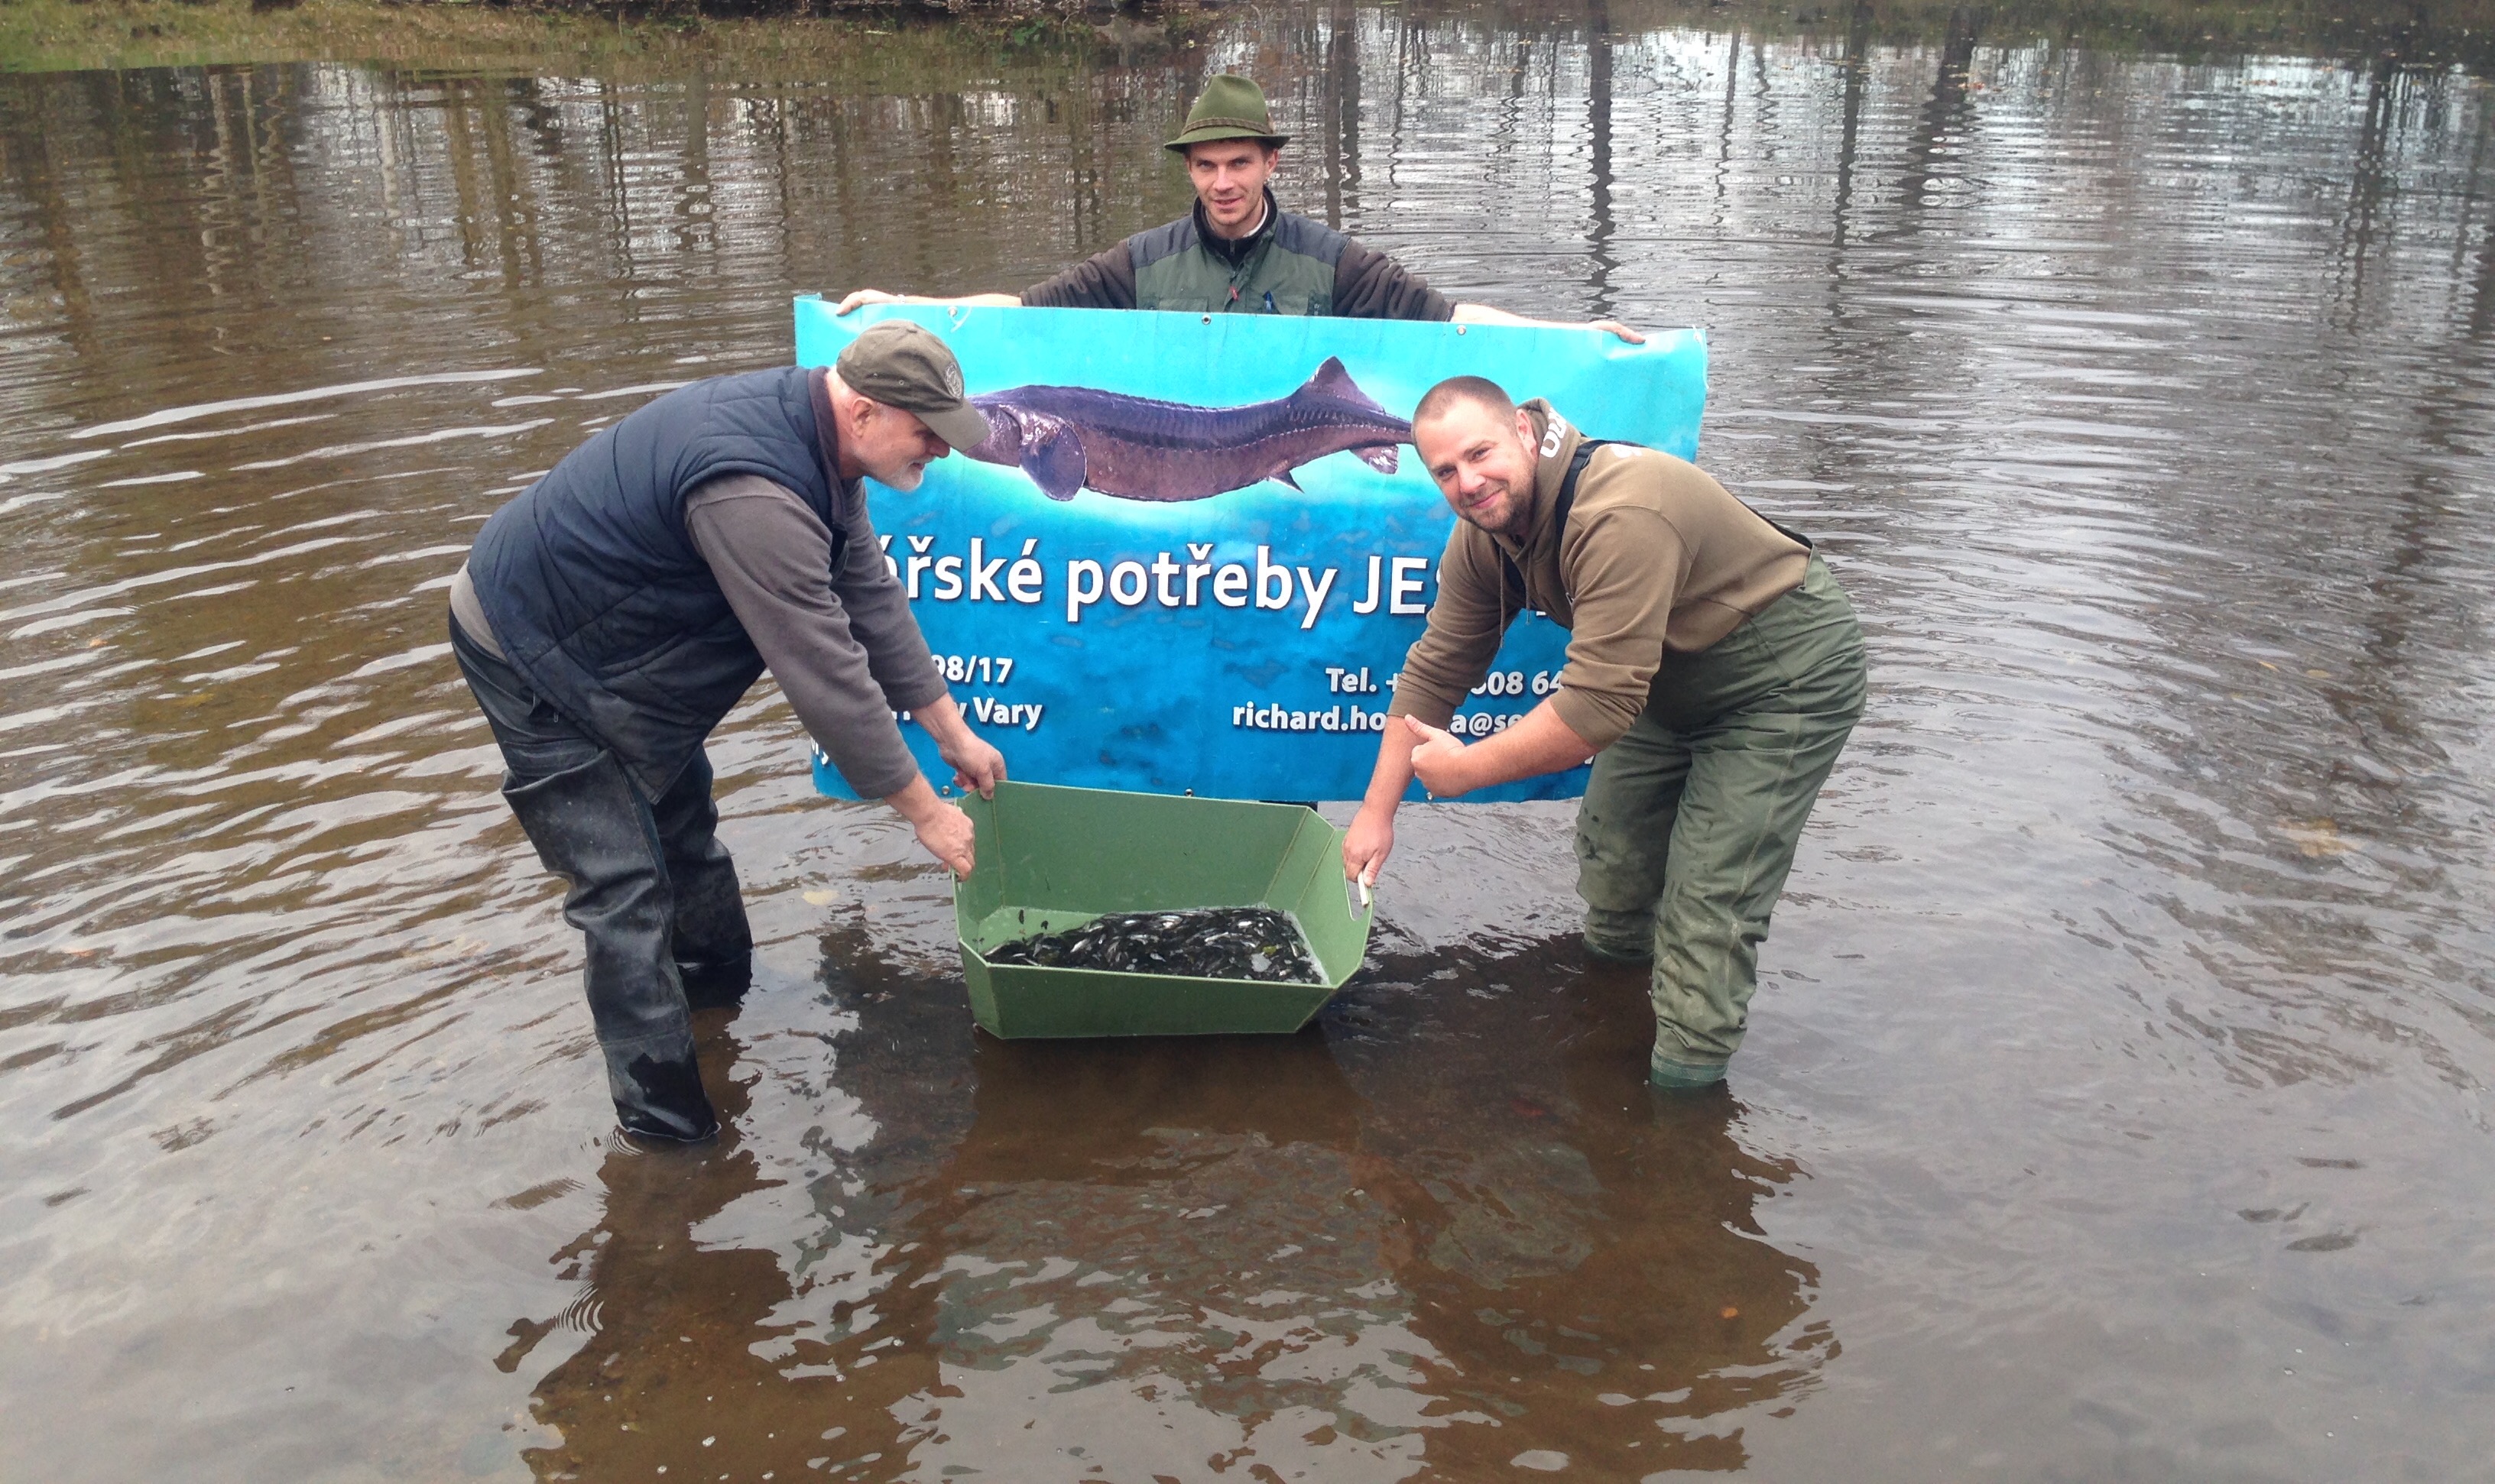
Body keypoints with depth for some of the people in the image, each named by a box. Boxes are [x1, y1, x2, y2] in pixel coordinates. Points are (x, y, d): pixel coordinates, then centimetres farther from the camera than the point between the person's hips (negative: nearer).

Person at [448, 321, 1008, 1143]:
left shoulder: (817, 437, -6)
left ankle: (721, 986, 45)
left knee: (684, 823, 23)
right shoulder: (755, 491, -38)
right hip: (530, 651, -10)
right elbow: (826, 675, -34)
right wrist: (924, 811, -23)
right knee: (625, 888, -9)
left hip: (610, 636, 10)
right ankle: (667, 1123, 0)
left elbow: (871, 596, 3)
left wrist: (952, 730, 6)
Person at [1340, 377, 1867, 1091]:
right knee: (1611, 846, 15)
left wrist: (1466, 769, -28)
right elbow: (1435, 670, -1)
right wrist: (1378, 810, -4)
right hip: (1675, 680, 9)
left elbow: (1598, 707, -39)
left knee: (1708, 903, -13)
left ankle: (1680, 1095, -2)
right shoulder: (1481, 534, -8)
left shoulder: (1620, 516, -37)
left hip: (1787, 674, -8)